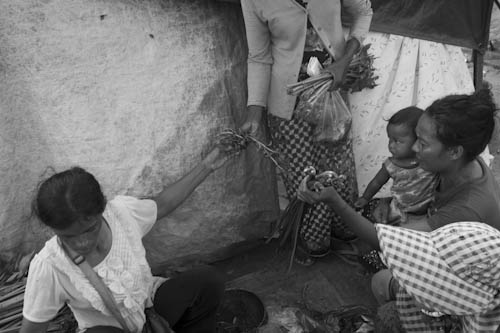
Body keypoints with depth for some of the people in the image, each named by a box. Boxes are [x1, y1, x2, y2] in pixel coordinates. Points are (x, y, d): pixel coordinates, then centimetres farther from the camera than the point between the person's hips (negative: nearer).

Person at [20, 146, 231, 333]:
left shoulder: (122, 211, -21)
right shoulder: (48, 266, -27)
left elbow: (161, 204, 1)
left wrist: (206, 167, 4)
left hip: (150, 302, 4)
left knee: (209, 281, -19)